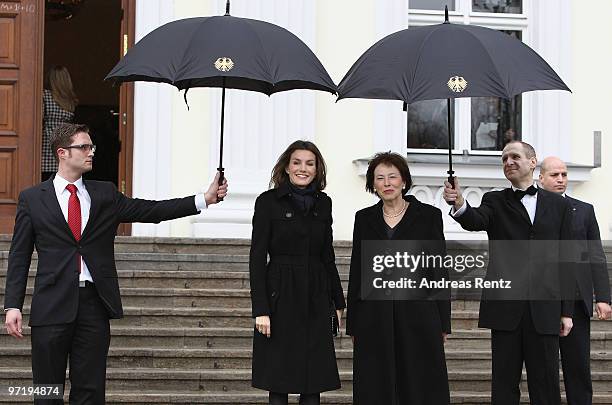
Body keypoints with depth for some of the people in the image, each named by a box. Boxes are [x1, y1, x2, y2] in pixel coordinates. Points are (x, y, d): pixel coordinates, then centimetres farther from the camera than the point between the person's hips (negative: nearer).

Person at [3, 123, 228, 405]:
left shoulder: (105, 194, 11)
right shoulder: (32, 199, 4)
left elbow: (150, 210, 5)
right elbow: (19, 257, 3)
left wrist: (204, 199, -4)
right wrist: (13, 305, -6)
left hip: (94, 304, 2)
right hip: (52, 305, -2)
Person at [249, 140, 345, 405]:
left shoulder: (323, 203, 10)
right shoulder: (269, 201, -4)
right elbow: (257, 257, -7)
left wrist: (338, 301, 14)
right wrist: (260, 310, -14)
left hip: (315, 300, 4)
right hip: (281, 296, -4)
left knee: (314, 384, 4)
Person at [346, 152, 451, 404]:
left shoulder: (428, 216, 2)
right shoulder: (364, 218, 9)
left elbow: (440, 270, 2)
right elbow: (356, 272, 11)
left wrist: (443, 323, -2)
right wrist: (352, 325, 7)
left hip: (418, 313, -2)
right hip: (374, 316, 2)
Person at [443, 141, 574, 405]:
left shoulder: (558, 205, 10)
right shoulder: (495, 201, 9)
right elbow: (477, 221, -14)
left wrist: (566, 310, 5)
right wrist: (460, 206, -37)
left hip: (544, 309, 0)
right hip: (506, 307, 0)